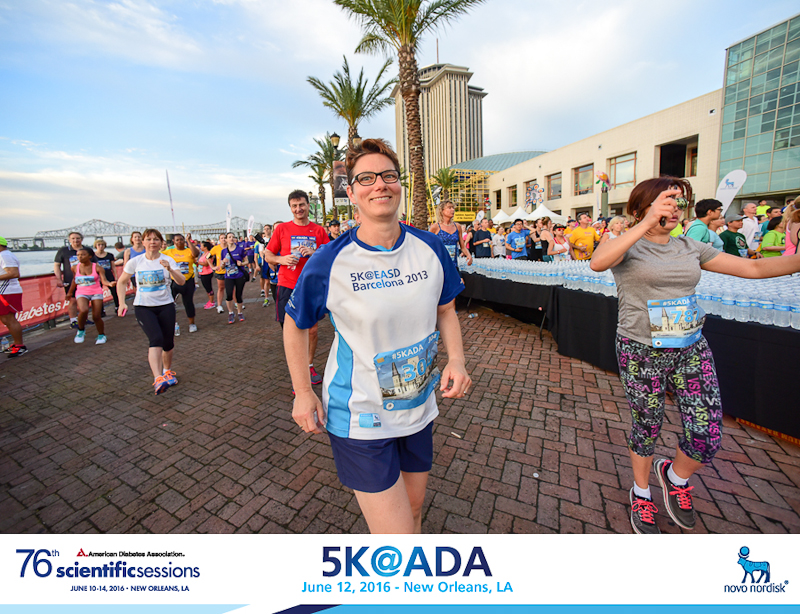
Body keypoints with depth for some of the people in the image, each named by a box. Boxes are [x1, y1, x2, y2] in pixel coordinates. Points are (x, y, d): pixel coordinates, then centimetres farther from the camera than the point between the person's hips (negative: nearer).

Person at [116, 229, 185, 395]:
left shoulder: (168, 260, -2)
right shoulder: (135, 262, 0)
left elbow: (181, 282, -14)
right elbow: (121, 282, 12)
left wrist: (170, 269, -31)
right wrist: (122, 303, 1)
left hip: (166, 306, 1)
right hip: (143, 307, -1)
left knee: (168, 343, 5)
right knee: (156, 339, -22)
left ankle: (167, 371, 32)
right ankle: (158, 379, -28)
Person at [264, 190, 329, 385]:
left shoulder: (319, 230, 6)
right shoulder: (281, 229, 4)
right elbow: (268, 255, 7)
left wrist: (314, 253, -14)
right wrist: (281, 259, -13)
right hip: (288, 286, -1)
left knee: (312, 328, 7)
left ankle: (309, 365, 24)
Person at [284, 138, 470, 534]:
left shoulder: (431, 249, -6)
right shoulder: (329, 263, -17)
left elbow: (445, 310, 7)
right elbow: (294, 325, -2)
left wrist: (456, 359, -9)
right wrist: (302, 393, -6)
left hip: (419, 408, 5)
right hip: (359, 419, -4)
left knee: (413, 508, 24)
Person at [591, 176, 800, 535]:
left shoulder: (691, 248, 10)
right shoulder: (627, 247, -8)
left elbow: (754, 268, 12)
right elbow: (598, 262, -32)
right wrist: (647, 223, -37)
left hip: (691, 350, 5)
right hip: (642, 353, -5)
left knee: (708, 435, 3)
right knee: (647, 428, 10)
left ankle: (675, 476, 36)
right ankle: (641, 493, 37)